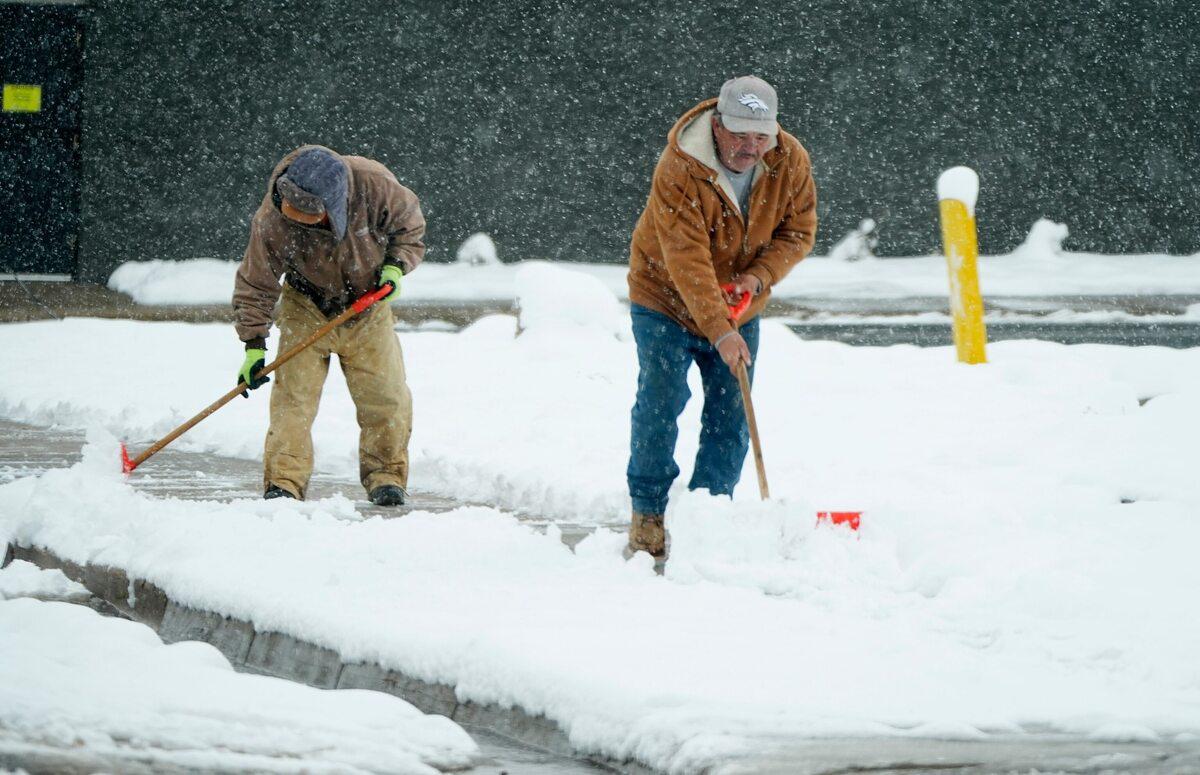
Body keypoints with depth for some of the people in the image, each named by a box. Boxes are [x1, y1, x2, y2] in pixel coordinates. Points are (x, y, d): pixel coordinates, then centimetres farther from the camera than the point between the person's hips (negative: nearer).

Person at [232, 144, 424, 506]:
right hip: (307, 311, -1)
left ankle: (385, 476, 14)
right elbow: (256, 284, -15)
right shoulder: (272, 221, -29)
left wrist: (396, 265, -19)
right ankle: (284, 483, -8)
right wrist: (254, 345, -17)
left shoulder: (374, 185, -29)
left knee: (387, 397, -2)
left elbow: (408, 222, -5)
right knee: (293, 396, -13)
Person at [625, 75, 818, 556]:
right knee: (660, 403, -11)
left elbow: (797, 232, -3)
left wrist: (758, 277, -22)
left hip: (738, 307, 4)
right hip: (667, 300, -4)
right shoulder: (680, 169, -30)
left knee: (731, 415, 0)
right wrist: (719, 332, -41)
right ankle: (647, 512, 1)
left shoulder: (791, 163, -14)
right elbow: (687, 259, -34)